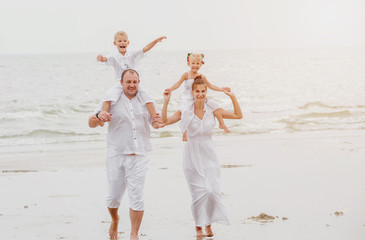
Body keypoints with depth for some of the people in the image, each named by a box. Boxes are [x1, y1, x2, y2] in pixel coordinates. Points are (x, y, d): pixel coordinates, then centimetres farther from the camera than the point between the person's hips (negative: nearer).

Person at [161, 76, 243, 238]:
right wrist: (166, 103, -10)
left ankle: (208, 224, 11)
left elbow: (238, 116, 9)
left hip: (208, 155, 1)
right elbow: (164, 121, -2)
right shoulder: (185, 111, 0)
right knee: (200, 192, -6)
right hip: (192, 156, -1)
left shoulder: (212, 110, 4)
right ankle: (198, 226, 13)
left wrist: (232, 97, -1)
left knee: (212, 191, -11)